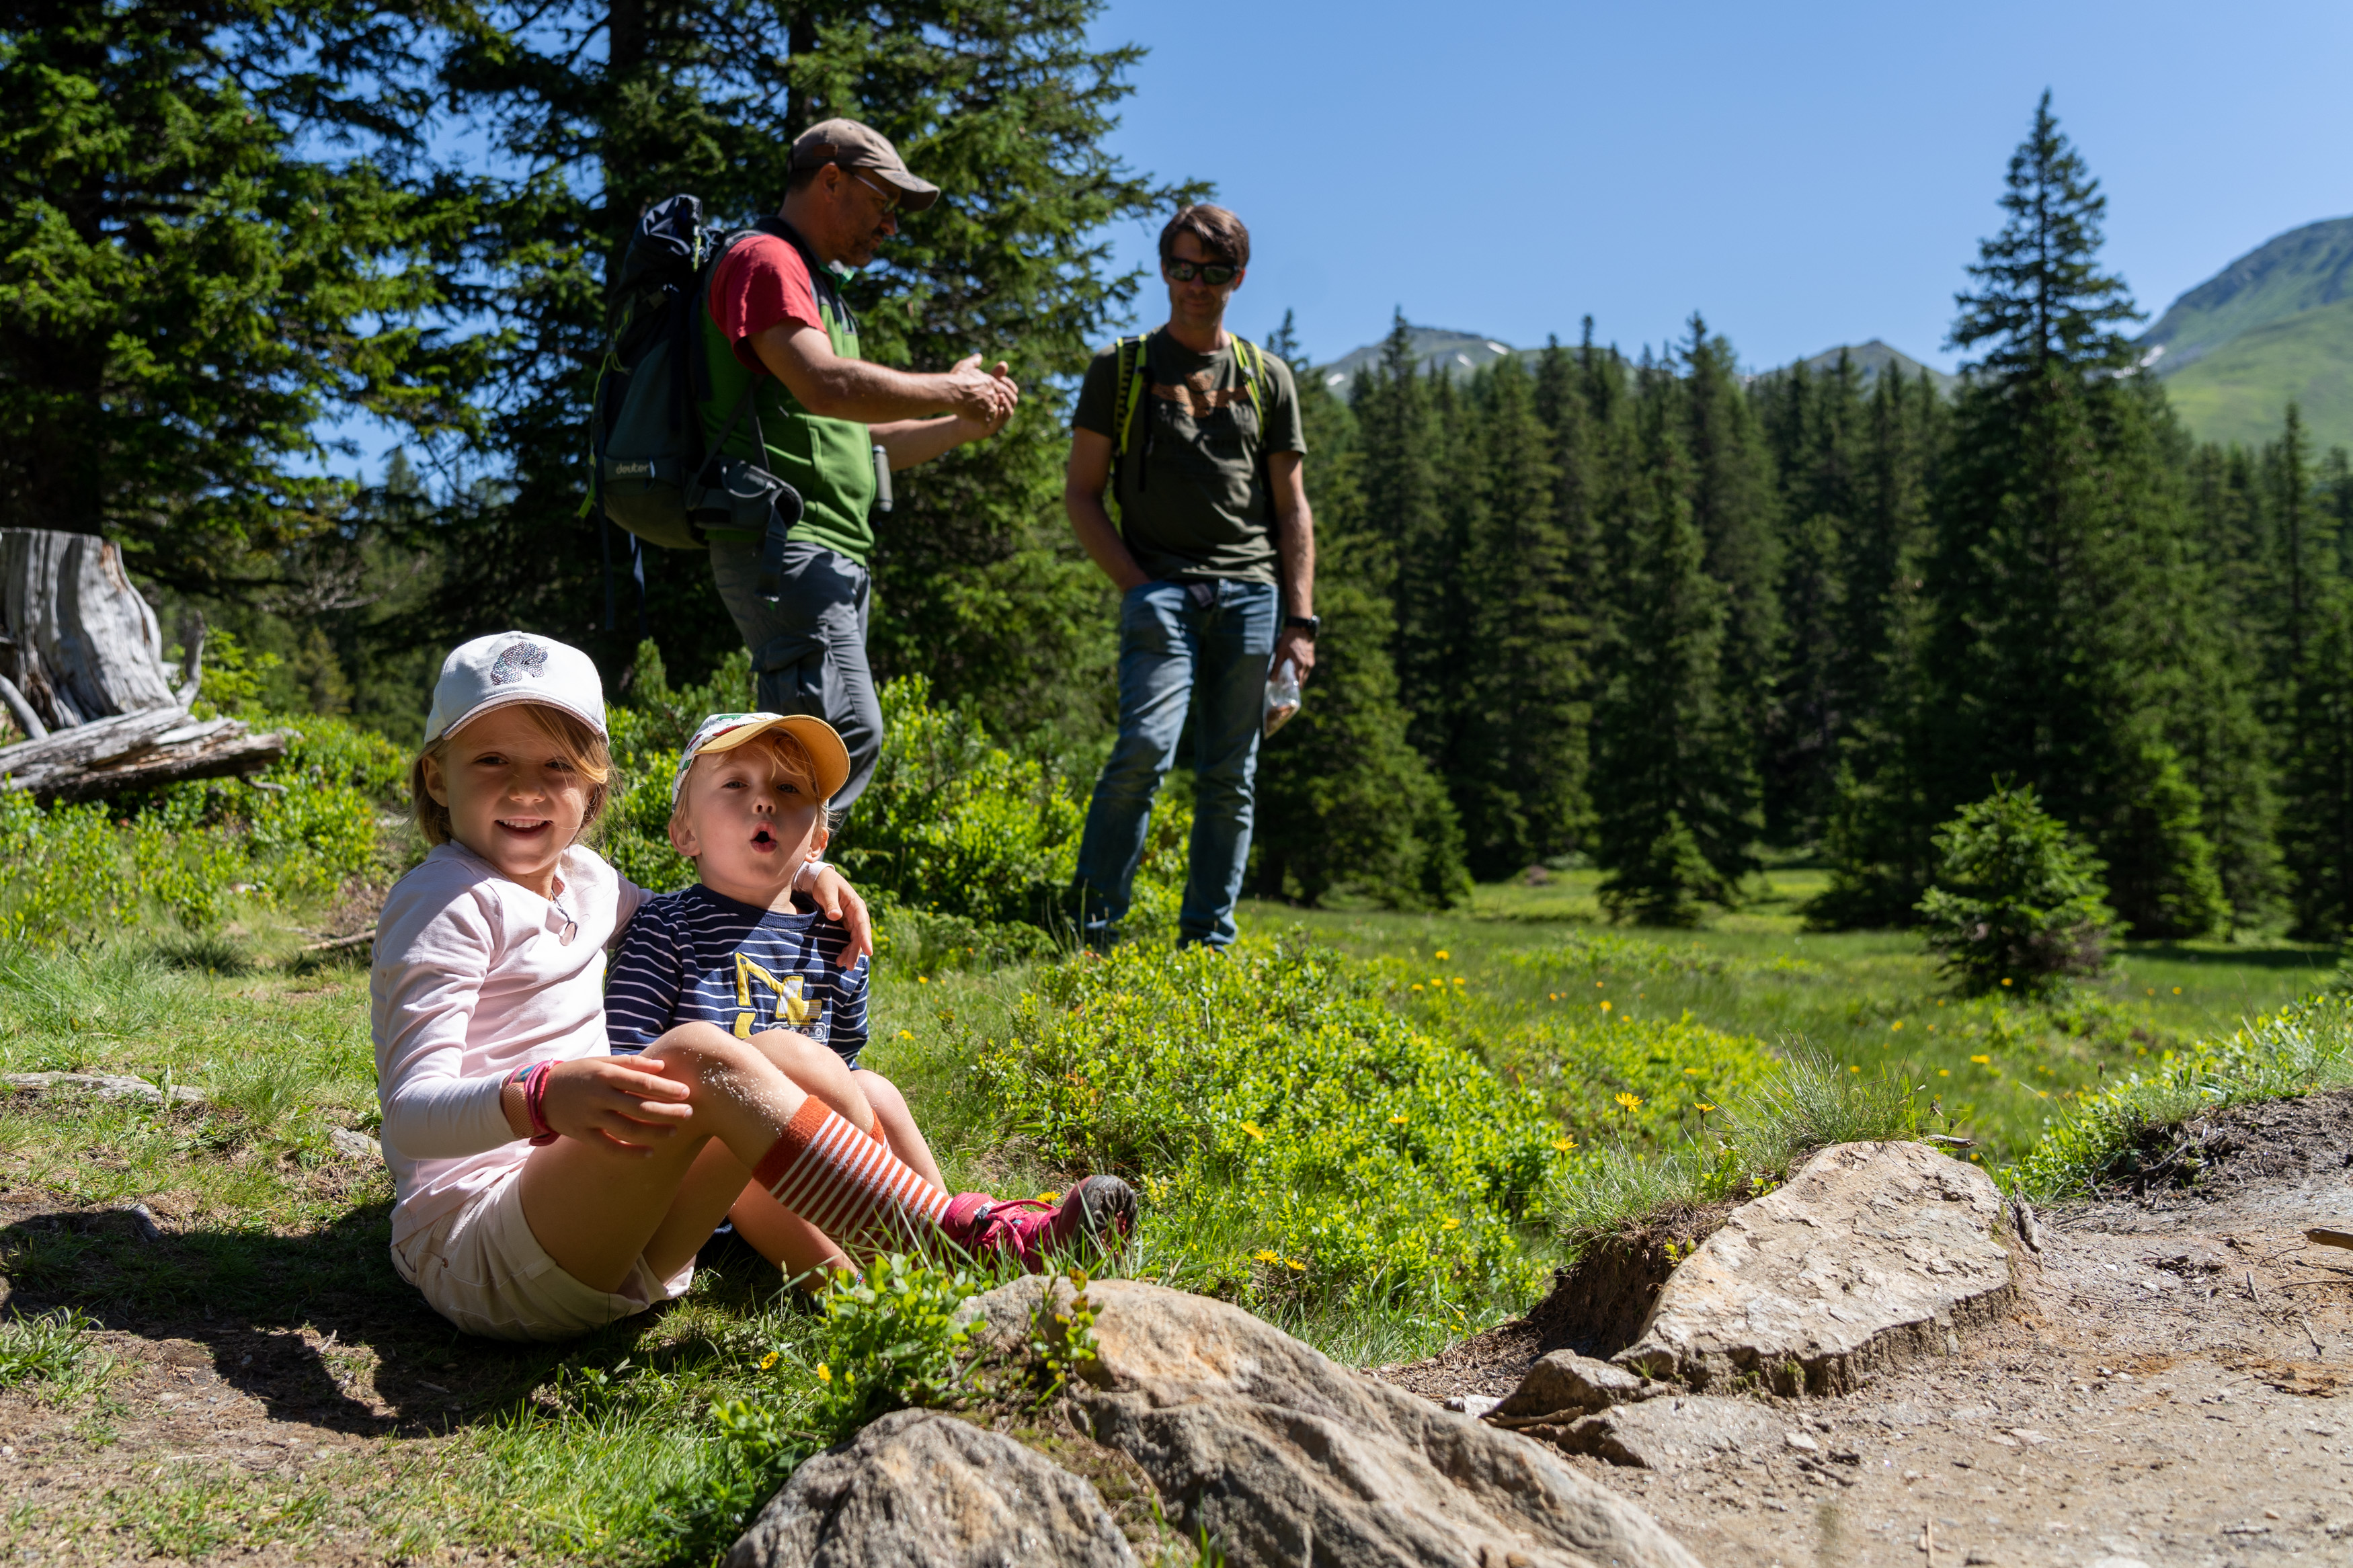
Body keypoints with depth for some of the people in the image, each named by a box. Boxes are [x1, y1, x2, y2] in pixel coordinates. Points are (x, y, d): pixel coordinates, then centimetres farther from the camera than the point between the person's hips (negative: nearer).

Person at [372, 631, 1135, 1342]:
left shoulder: (578, 876, 15)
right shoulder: (448, 901, -9)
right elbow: (412, 1112, -18)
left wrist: (802, 876, 15)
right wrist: (543, 1100, -39)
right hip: (472, 1246, -8)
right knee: (701, 1057, -29)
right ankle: (983, 1241, -33)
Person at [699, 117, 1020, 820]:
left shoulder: (819, 286, 30)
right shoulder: (765, 260, -3)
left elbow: (852, 441, 30)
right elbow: (826, 386, -20)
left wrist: (961, 428, 19)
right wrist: (947, 390, -8)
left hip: (834, 556, 10)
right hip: (783, 543, -10)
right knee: (846, 734, -21)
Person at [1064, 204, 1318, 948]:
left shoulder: (1268, 377, 17)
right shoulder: (1120, 369, 11)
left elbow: (1291, 507, 13)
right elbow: (1081, 493, 8)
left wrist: (1299, 619, 3)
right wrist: (1135, 585, -5)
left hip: (1251, 593, 3)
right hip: (1160, 588, -2)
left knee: (1229, 777, 1)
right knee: (1145, 749, -18)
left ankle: (1208, 942, 8)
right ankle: (1092, 930, -8)